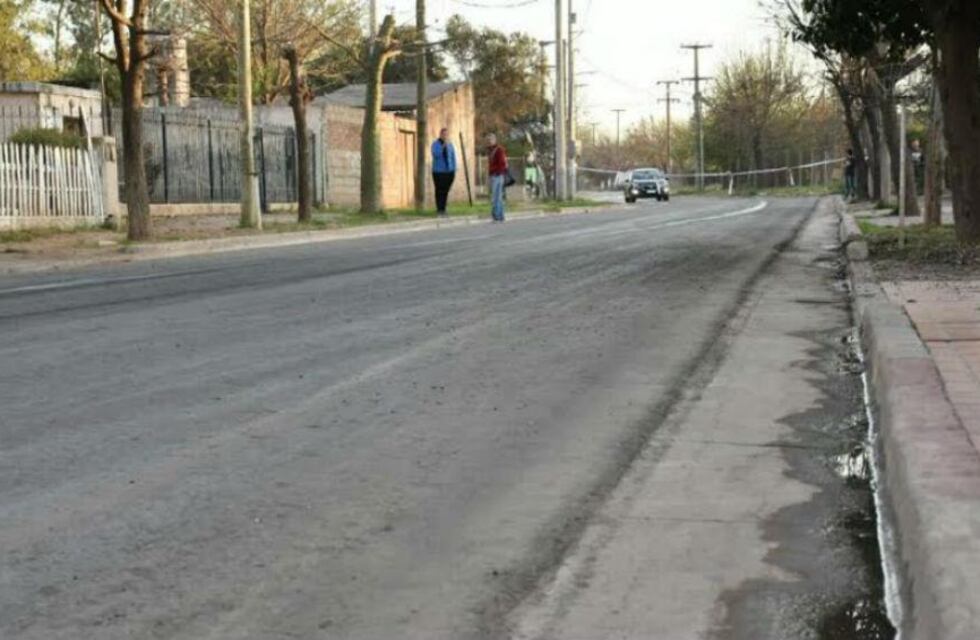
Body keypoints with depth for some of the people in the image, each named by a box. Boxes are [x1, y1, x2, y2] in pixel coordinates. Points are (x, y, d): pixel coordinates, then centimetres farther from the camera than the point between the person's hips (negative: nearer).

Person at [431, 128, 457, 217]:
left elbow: (453, 157, 10)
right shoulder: (435, 144, -4)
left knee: (445, 191, 5)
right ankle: (439, 211, 1)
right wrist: (443, 146, -27)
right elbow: (436, 155, -21)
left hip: (449, 172, 4)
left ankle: (443, 210, 12)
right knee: (439, 191, -3)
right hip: (439, 172, -4)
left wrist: (454, 170, 5)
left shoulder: (450, 144, 8)